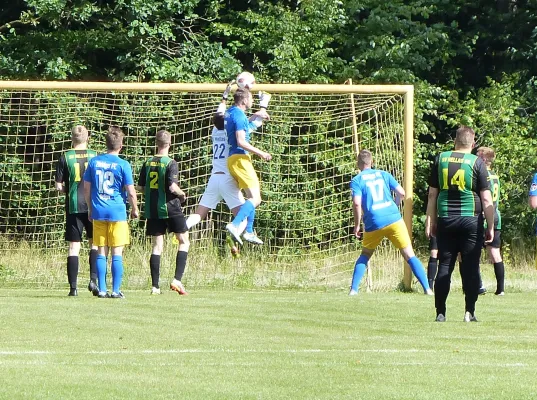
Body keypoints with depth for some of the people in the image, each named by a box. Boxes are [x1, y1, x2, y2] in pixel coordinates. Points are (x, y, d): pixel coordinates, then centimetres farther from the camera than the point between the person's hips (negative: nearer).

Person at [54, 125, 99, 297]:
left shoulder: (65, 158, -1)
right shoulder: (95, 156, 1)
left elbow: (58, 186, -1)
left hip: (73, 206, 0)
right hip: (93, 205, 0)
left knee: (74, 246, 2)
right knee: (94, 243, 13)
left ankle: (73, 287, -1)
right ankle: (93, 279, -3)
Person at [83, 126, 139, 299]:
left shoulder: (94, 162, 4)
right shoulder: (123, 165, -7)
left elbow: (86, 189, 8)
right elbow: (131, 192, -7)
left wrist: (90, 209, 20)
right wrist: (134, 210, 9)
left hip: (98, 213, 3)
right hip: (117, 213, -3)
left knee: (102, 252, 7)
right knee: (117, 252, 1)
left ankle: (102, 289, 5)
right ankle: (116, 290, -1)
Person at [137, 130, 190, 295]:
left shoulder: (148, 163, 5)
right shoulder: (170, 163, -11)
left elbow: (140, 187, 8)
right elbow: (172, 187, -19)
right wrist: (182, 194, 0)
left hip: (152, 210, 5)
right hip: (170, 208, -5)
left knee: (157, 247, 7)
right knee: (184, 242, 7)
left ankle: (155, 286, 2)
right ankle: (177, 280, -6)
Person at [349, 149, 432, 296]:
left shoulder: (357, 181, 4)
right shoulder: (384, 174, 13)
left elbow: (357, 203, -10)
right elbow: (401, 193, 7)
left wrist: (357, 225, 0)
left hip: (373, 224, -1)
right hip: (394, 219, 1)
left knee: (365, 256, 21)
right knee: (410, 255, 3)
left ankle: (353, 289, 11)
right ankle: (427, 288, -7)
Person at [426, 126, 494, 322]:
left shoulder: (441, 159, 5)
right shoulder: (476, 162, -3)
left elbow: (432, 194, 8)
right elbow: (486, 199, -5)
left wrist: (431, 221, 14)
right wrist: (490, 227, 1)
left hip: (446, 220, 2)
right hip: (471, 220, -2)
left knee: (444, 266, 6)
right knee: (470, 267, 2)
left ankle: (440, 312, 3)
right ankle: (469, 312, -1)